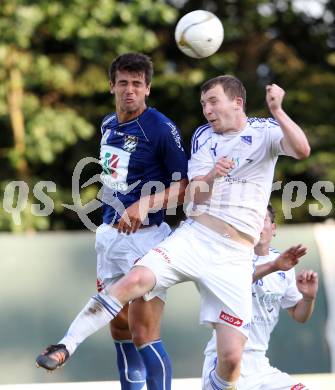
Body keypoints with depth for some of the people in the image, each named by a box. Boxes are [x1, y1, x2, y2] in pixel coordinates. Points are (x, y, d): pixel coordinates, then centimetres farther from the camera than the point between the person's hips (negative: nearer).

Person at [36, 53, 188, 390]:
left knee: (143, 335, -12)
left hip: (145, 238, -8)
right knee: (120, 332, 13)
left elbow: (188, 185, -13)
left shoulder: (161, 129, -12)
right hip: (109, 233, 8)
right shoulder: (108, 125, 11)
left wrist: (146, 204, -25)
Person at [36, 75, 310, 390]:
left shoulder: (265, 131, 3)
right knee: (134, 280, -24)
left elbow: (302, 150, -17)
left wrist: (277, 112, -30)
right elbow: (195, 196, 5)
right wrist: (211, 176, -17)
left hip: (234, 256, -2)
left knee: (231, 355, -11)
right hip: (194, 236, 2)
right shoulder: (203, 136, 13)